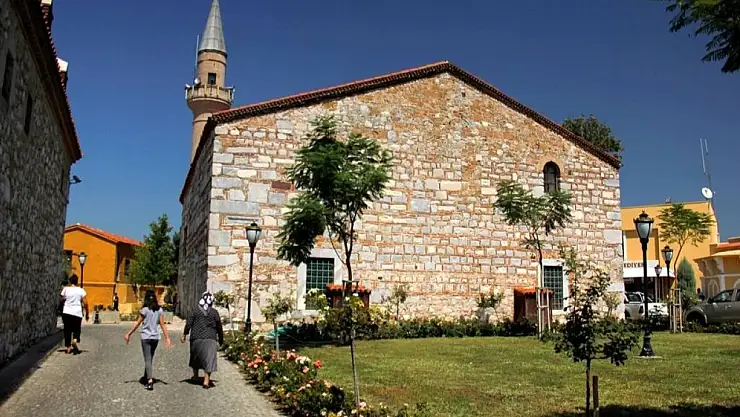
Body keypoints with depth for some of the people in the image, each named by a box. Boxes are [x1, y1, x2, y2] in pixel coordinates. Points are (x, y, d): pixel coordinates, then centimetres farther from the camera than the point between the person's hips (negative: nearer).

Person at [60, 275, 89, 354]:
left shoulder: (65, 289, 0)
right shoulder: (81, 290, -1)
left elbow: (62, 300, 7)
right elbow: (85, 303, -2)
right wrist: (87, 313, 6)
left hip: (66, 312, 1)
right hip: (77, 313, -1)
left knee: (67, 330, 10)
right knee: (77, 329, 8)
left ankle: (67, 347, 9)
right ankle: (75, 340, -21)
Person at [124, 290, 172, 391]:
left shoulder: (145, 310, -10)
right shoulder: (159, 310, 0)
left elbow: (137, 323, -6)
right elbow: (162, 324, -2)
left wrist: (129, 334, 4)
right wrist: (167, 338, -1)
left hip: (146, 337, -4)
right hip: (155, 337, 4)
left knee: (147, 359, -4)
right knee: (150, 359, 19)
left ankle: (150, 380, -16)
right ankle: (146, 378, 31)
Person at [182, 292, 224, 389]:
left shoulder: (195, 312, 1)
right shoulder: (214, 312, -1)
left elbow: (188, 324, -3)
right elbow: (219, 327, 4)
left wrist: (184, 335, 5)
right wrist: (221, 339, 14)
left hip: (196, 338, 2)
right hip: (210, 339, -2)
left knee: (195, 356, 22)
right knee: (209, 358, -2)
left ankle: (195, 375, 37)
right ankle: (206, 380, -9)